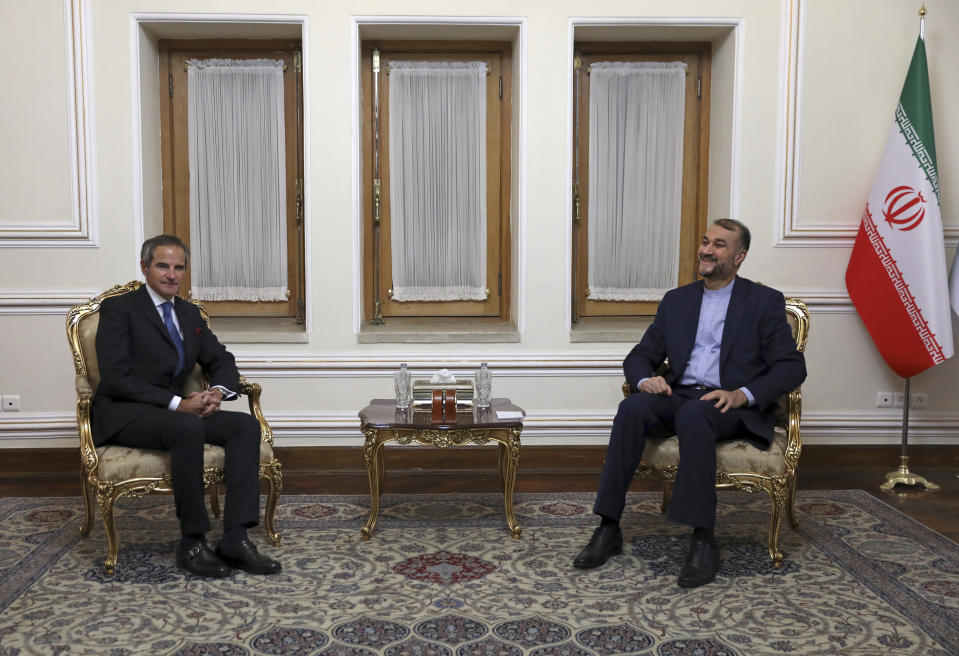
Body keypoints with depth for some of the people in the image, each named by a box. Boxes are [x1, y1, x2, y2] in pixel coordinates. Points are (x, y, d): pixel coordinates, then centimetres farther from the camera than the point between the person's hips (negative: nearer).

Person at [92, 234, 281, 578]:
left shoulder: (189, 313, 16)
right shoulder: (118, 308, -4)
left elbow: (221, 360, 17)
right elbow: (117, 379, -15)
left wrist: (219, 390, -7)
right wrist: (177, 403, -23)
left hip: (173, 411, 7)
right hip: (123, 414, -7)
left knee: (247, 425, -16)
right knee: (189, 429, -36)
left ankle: (235, 539, -22)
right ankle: (192, 543, -24)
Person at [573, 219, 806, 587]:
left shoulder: (764, 302, 6)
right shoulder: (676, 300, 18)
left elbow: (792, 366, -2)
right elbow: (640, 356, 17)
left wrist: (742, 394, -19)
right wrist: (646, 380, -9)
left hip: (734, 408, -4)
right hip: (679, 397, 4)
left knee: (693, 415, -38)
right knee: (632, 408, -28)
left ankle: (703, 540, -34)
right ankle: (608, 529, -27)